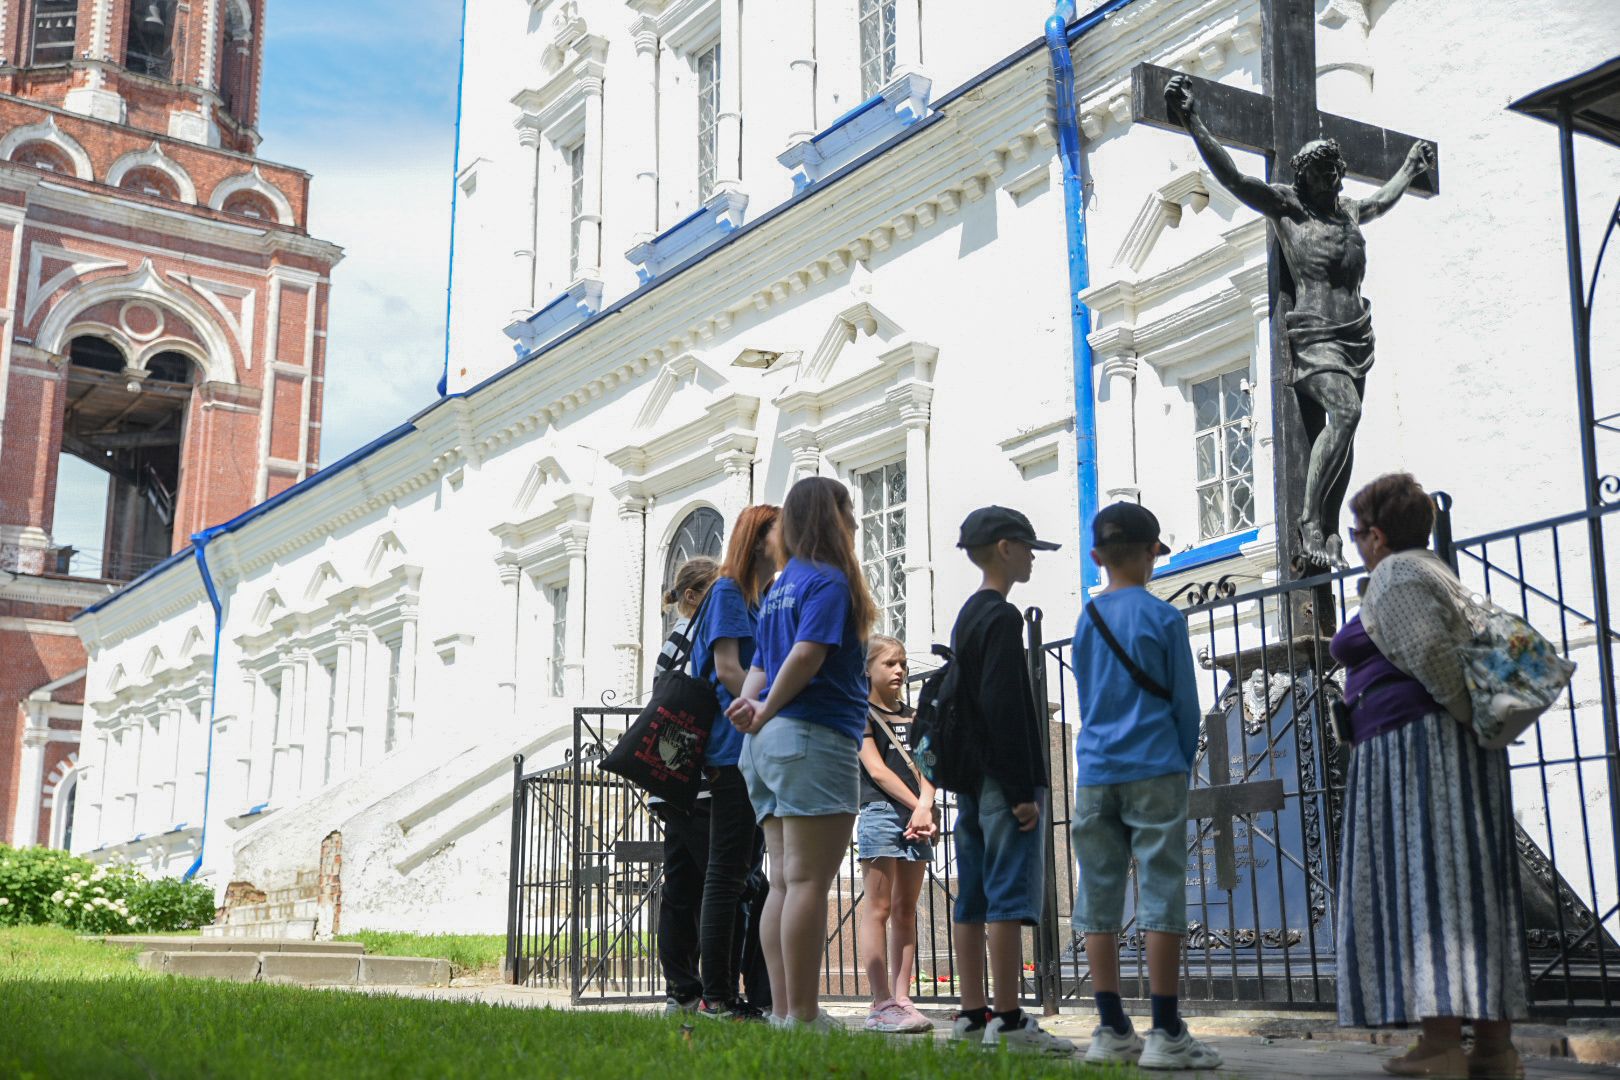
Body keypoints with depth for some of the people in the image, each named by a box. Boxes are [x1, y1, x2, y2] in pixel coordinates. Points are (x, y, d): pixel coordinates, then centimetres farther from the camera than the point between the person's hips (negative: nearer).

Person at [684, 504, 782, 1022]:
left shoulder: (768, 597, 21)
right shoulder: (728, 591, -5)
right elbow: (727, 670, -14)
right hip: (735, 751, -9)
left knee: (743, 873, 9)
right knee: (728, 872, -8)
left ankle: (730, 992, 14)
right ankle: (715, 995, -5)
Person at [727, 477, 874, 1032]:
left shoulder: (782, 586, 20)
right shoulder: (830, 581, -6)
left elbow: (760, 666, 15)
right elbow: (807, 653, -19)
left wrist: (753, 703, -4)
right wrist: (767, 710, -8)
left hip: (771, 742, 9)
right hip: (814, 737, -9)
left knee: (784, 882, 8)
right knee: (808, 881, -8)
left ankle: (783, 1011, 9)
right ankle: (803, 1018, -7)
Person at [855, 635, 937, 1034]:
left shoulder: (910, 717, 20)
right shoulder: (862, 714, 2)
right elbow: (876, 769, -7)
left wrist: (925, 807, -8)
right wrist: (917, 806, -11)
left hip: (916, 819, 7)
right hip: (881, 812, -7)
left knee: (906, 911, 5)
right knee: (878, 908, -7)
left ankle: (902, 999, 6)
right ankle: (882, 1005, -10)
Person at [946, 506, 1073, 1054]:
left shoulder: (966, 618, 20)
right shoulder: (1002, 617, -10)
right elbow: (1005, 709, -18)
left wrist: (972, 779, 21)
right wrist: (1023, 791, -19)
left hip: (972, 781, 10)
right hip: (1004, 781, -10)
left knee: (972, 899, 8)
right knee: (1011, 895, -9)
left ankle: (971, 1015, 11)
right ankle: (1008, 1019, -9)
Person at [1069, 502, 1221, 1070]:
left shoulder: (1086, 619, 10)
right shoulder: (1164, 617, -4)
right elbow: (1185, 702, 0)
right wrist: (1184, 762, 13)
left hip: (1095, 773, 5)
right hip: (1154, 769, -4)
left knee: (1098, 899, 6)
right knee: (1161, 895, -3)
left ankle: (1111, 1030, 9)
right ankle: (1166, 1034, -3)